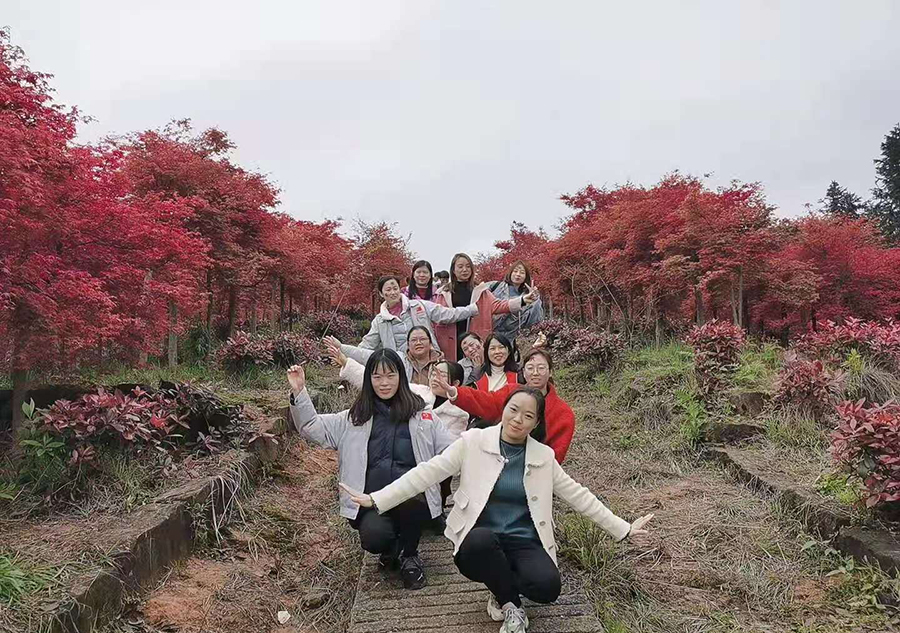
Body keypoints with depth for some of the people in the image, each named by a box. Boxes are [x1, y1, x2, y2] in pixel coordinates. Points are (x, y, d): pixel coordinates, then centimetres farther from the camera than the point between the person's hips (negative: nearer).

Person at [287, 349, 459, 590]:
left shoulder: (421, 416, 10)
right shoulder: (354, 418, 14)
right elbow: (312, 427, 9)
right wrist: (299, 392, -4)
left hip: (412, 499, 0)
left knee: (411, 491, -35)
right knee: (373, 538, -30)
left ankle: (409, 556, -2)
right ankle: (391, 548, 13)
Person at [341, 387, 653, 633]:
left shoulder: (544, 456, 3)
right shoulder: (474, 441, -5)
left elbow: (578, 495, 9)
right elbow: (428, 472, -9)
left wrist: (623, 529, 7)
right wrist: (375, 499, -16)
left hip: (525, 544, 2)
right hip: (481, 542, -1)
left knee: (547, 587, -29)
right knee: (482, 540, -37)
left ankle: (502, 593, 8)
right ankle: (512, 606, -6)